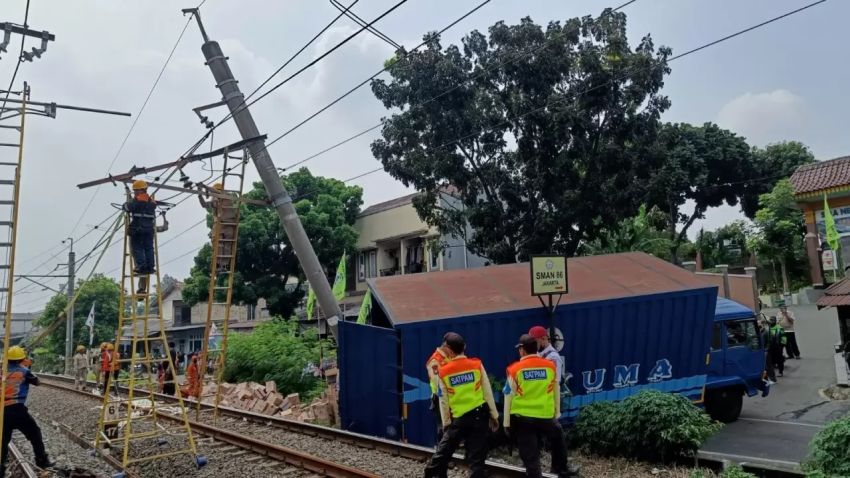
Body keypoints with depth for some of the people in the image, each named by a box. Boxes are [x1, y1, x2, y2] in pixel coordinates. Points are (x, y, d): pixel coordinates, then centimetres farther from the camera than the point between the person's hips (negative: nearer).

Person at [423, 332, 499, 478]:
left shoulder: (444, 372, -2)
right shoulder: (477, 365, -3)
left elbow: (444, 401, 1)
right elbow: (488, 392, -2)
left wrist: (446, 423, 10)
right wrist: (494, 415, 6)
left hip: (458, 419, 0)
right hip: (479, 415, 0)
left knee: (443, 452, 15)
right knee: (476, 458, 4)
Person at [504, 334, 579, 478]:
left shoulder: (515, 369, -8)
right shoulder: (550, 366, -2)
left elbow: (509, 396, -4)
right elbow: (556, 392, 8)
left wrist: (506, 422, 3)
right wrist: (557, 413, 20)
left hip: (521, 418, -2)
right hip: (545, 415, 2)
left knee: (529, 455, 6)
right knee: (558, 438, 29)